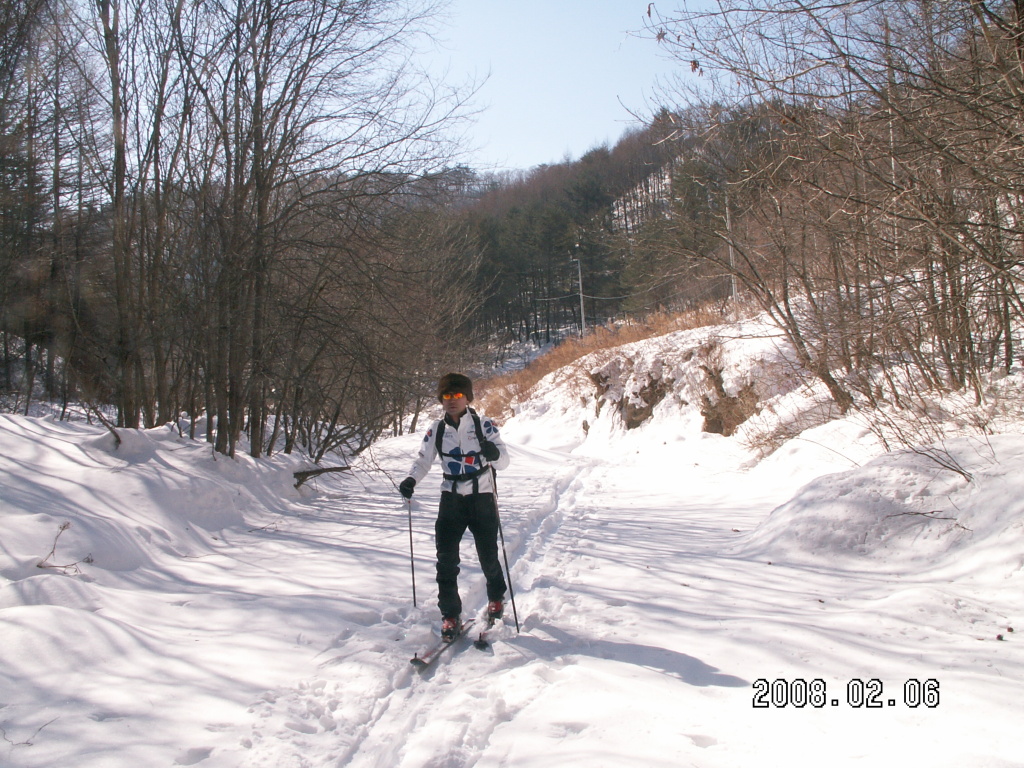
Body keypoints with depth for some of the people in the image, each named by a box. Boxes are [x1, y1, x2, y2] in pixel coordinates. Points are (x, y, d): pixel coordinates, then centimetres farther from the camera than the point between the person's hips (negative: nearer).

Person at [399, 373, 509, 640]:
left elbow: (504, 461, -6)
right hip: (451, 499, 2)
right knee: (446, 558, -5)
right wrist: (411, 480, -16)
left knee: (488, 557, 7)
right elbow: (423, 460, 5)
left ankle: (496, 598, 36)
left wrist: (494, 453, -31)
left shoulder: (483, 424, -5)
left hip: (482, 498, -2)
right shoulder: (437, 429, 3)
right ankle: (450, 614, 7)